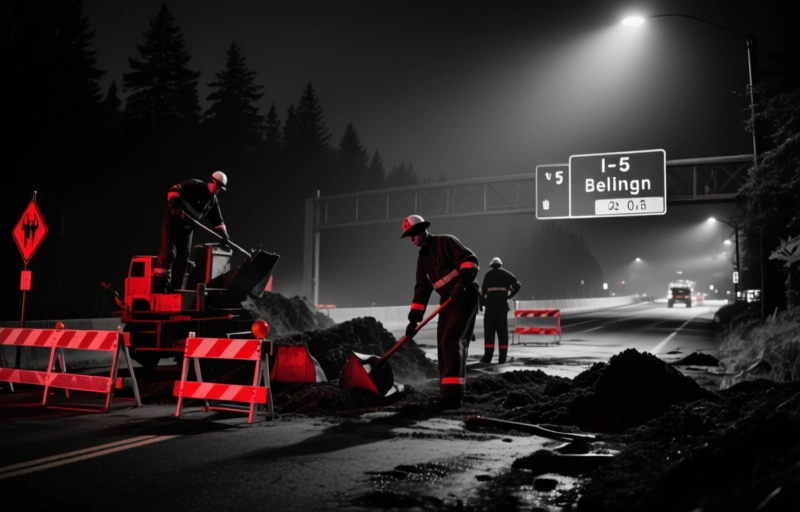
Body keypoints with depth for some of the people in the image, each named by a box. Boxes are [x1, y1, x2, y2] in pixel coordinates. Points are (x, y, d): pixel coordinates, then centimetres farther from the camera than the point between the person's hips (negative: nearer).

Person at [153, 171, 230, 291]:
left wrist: (224, 235, -4)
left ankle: (175, 288, 10)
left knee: (183, 258, 5)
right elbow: (174, 190, -21)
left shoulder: (213, 201, 6)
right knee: (168, 250, -19)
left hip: (187, 228, 7)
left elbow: (217, 221, 9)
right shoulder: (194, 186, -13)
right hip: (172, 222, -7)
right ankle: (159, 279, -18)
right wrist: (175, 205, -36)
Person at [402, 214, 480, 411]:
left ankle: (453, 393, -22)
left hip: (465, 298, -9)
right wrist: (414, 318, 9)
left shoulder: (446, 242, -7)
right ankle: (451, 394, 11)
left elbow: (470, 260, -17)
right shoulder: (423, 257, 17)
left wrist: (462, 282, -32)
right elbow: (422, 289, 16)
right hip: (447, 302, 9)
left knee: (450, 341, -19)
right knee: (444, 346, 6)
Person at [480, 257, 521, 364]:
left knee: (489, 330, 1)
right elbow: (518, 285, 2)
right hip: (503, 304, 2)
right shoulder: (506, 274, 11)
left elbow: (483, 290, -2)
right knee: (502, 330, 6)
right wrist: (510, 295, 9)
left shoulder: (488, 274, 5)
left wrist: (483, 302, 8)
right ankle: (502, 357, 3)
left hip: (491, 304, -2)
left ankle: (488, 356, -6)